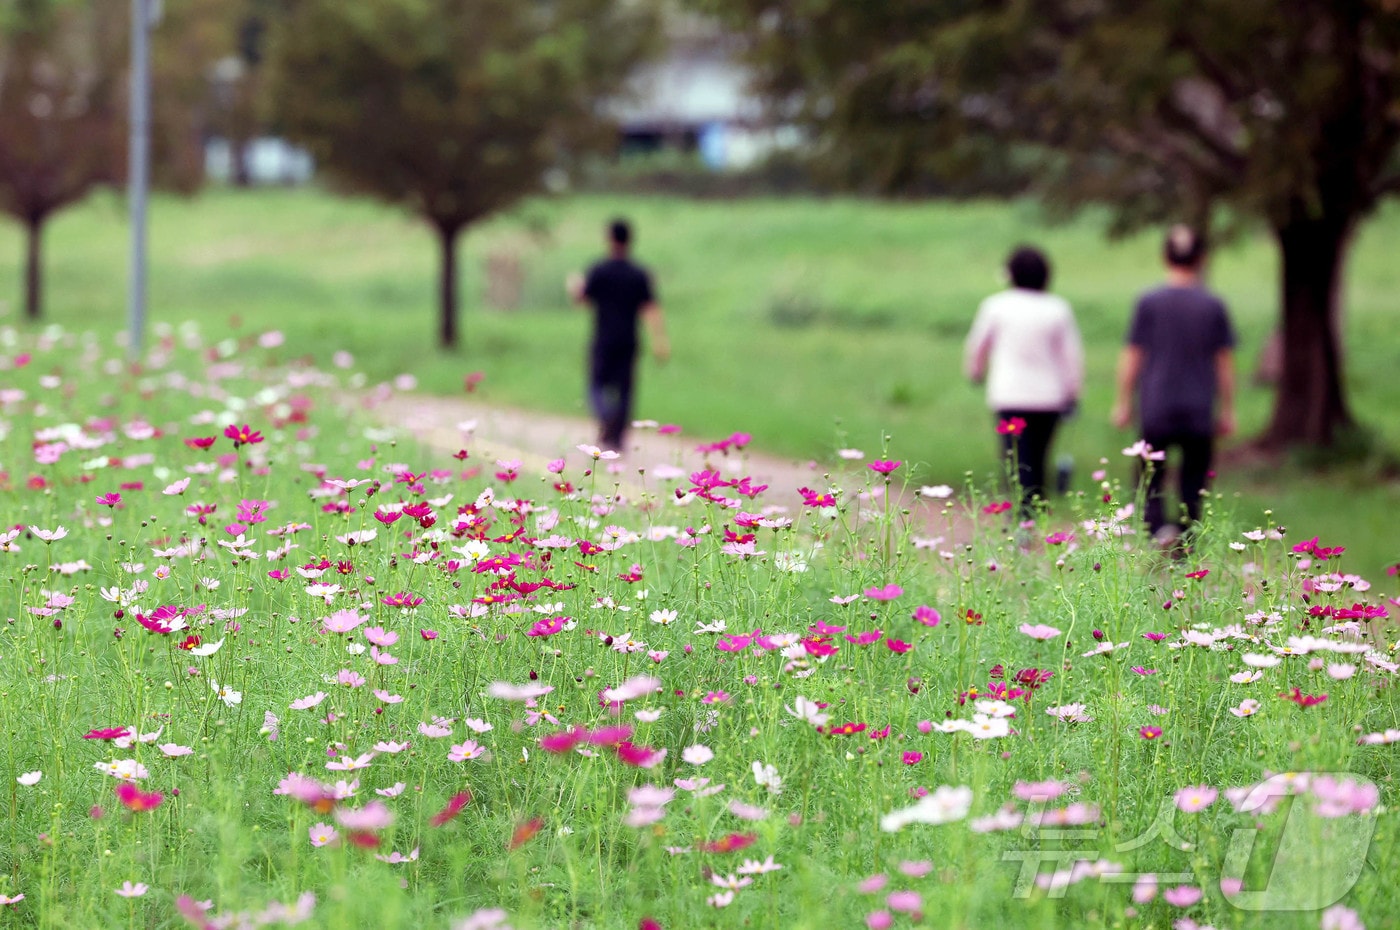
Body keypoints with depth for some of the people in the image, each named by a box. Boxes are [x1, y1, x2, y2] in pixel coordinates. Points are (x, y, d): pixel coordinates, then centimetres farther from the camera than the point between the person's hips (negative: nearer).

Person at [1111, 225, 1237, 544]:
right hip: (1199, 411, 1)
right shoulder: (1214, 306, -1)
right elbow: (1225, 363, 3)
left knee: (1149, 480, 8)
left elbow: (1131, 357, -1)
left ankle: (1159, 527, -18)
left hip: (1155, 410, -1)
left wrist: (1123, 403, 9)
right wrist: (1227, 411, 12)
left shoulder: (1149, 303, -4)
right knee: (1193, 485, 8)